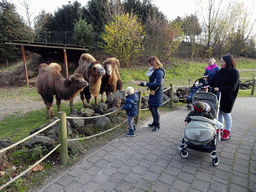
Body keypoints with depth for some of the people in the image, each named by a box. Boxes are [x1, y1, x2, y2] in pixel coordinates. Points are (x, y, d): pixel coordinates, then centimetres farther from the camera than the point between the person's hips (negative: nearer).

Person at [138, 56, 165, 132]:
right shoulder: (155, 71, 10)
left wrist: (147, 84, -23)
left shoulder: (159, 72, -19)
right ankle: (154, 122, 37)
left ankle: (157, 125, 19)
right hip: (153, 93, 10)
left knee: (155, 109, 1)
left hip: (157, 94, -9)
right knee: (151, 108, 18)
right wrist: (143, 84, 7)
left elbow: (158, 84, -28)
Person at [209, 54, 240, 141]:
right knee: (219, 113, 14)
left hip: (227, 98, -6)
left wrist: (220, 89, -25)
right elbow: (214, 81, 10)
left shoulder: (234, 72, -11)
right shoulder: (220, 71, 8)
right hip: (218, 96, 6)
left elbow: (232, 87, -18)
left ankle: (227, 133, 18)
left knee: (226, 114, 4)